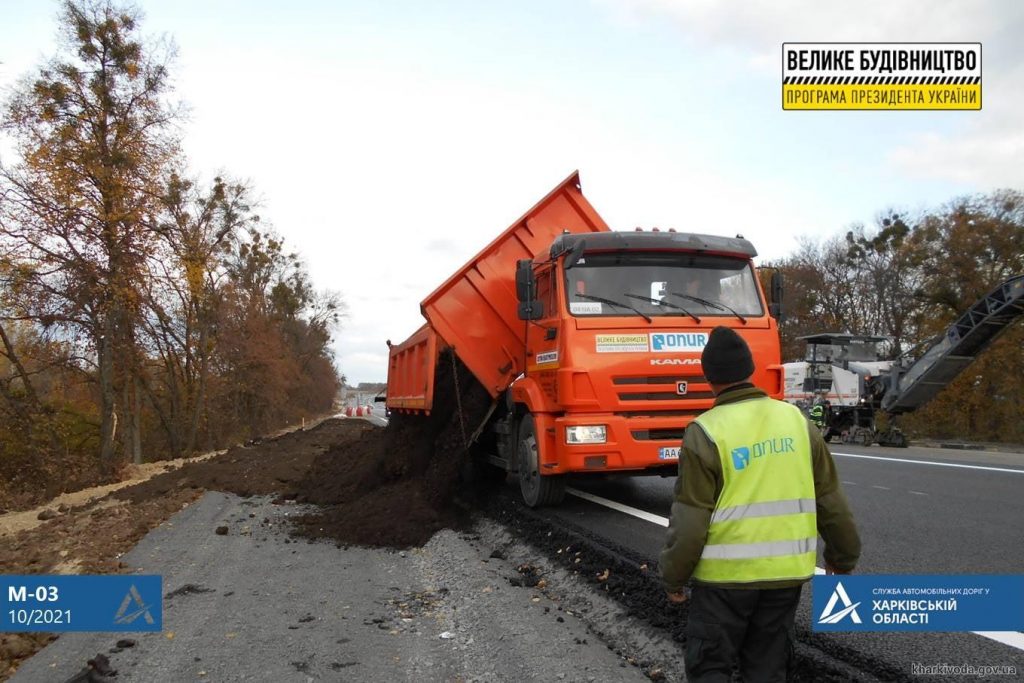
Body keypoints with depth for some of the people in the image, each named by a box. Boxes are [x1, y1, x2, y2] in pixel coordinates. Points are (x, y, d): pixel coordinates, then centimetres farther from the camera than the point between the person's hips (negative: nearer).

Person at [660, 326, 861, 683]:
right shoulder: (796, 420, 0)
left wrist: (674, 578, 0)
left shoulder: (706, 432, -14)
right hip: (785, 572, 4)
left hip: (725, 574, -4)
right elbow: (830, 500, 7)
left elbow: (690, 520, -13)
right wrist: (843, 556, 21)